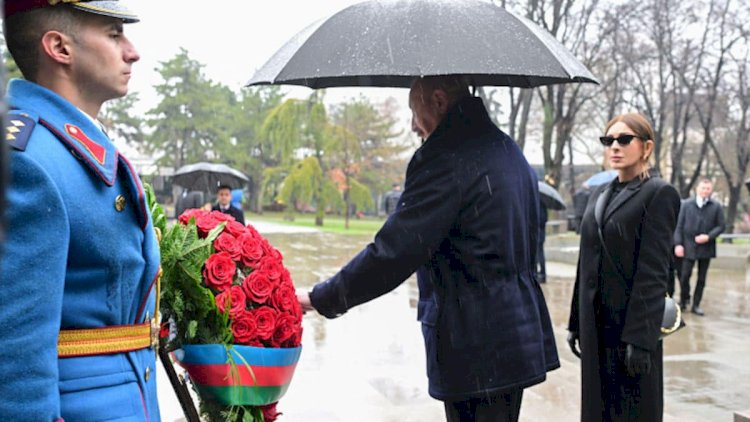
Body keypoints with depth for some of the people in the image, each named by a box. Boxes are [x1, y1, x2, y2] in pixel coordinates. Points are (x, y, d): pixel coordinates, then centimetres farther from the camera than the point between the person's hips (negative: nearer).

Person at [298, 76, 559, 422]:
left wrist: (320, 298, -9)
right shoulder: (508, 151, 14)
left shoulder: (446, 160, -17)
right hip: (521, 338, 9)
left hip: (475, 355, -9)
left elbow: (392, 252, -20)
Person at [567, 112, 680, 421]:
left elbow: (654, 271, -14)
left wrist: (641, 337, -18)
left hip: (631, 324, -6)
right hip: (595, 322, 6)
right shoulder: (599, 194, 14)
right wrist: (576, 321, 13)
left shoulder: (659, 194, -7)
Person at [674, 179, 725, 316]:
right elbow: (679, 226, 2)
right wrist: (678, 244, -7)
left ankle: (696, 305, 17)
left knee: (702, 278, 7)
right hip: (689, 246, -1)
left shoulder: (716, 207, 2)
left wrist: (708, 236, -14)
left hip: (706, 247, 1)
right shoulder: (687, 205, 3)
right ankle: (683, 301, 17)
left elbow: (721, 226, 2)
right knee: (685, 276, -3)